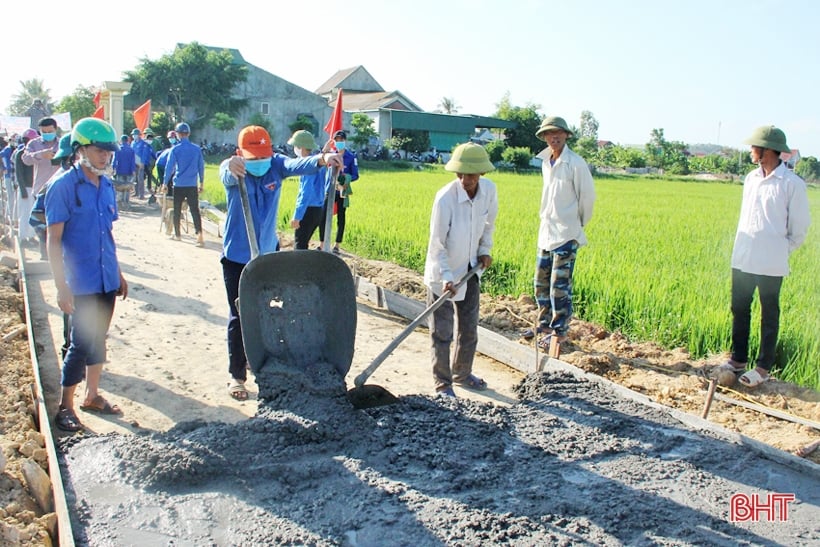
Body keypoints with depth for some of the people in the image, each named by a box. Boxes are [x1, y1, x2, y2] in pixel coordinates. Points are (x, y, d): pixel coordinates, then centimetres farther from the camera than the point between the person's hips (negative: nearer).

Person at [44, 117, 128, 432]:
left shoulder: (106, 185, 7)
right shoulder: (63, 187, -12)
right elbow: (54, 240, -13)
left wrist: (118, 273, 17)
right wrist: (61, 287, -17)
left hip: (106, 279, 6)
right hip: (81, 283, -6)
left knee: (98, 338, 16)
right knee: (82, 342, -1)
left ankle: (92, 395, 31)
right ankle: (65, 406, 15)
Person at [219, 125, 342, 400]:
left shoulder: (276, 164, -9)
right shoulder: (232, 171, -16)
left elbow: (297, 165, -30)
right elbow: (227, 175, -41)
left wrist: (322, 159, -53)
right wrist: (231, 167, -67)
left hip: (269, 254, 3)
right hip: (237, 257, -3)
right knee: (239, 317, 3)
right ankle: (237, 376, 17)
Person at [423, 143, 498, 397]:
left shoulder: (489, 190, -9)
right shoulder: (445, 198, -25)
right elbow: (437, 244, -22)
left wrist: (485, 250, 4)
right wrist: (446, 276, -28)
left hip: (470, 270, 6)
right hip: (442, 273, -6)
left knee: (469, 328, 18)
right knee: (442, 332, 2)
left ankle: (462, 373, 37)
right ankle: (443, 384, 16)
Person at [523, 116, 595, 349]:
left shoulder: (576, 163, -12)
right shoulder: (545, 163, 10)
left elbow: (588, 197, -6)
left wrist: (578, 223, 3)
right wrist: (548, 218, 16)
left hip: (566, 234, -8)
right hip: (546, 231, 8)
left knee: (559, 285, -4)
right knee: (541, 282, 13)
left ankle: (560, 332, 7)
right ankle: (545, 324, 28)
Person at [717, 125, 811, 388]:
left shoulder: (792, 184, -11)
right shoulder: (751, 178, 8)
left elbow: (799, 226, -3)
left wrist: (782, 252, 4)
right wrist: (743, 246, 14)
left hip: (770, 265, -6)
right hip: (742, 259, 6)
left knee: (769, 315, 6)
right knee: (739, 310, 12)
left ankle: (763, 367, 15)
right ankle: (738, 359, 25)